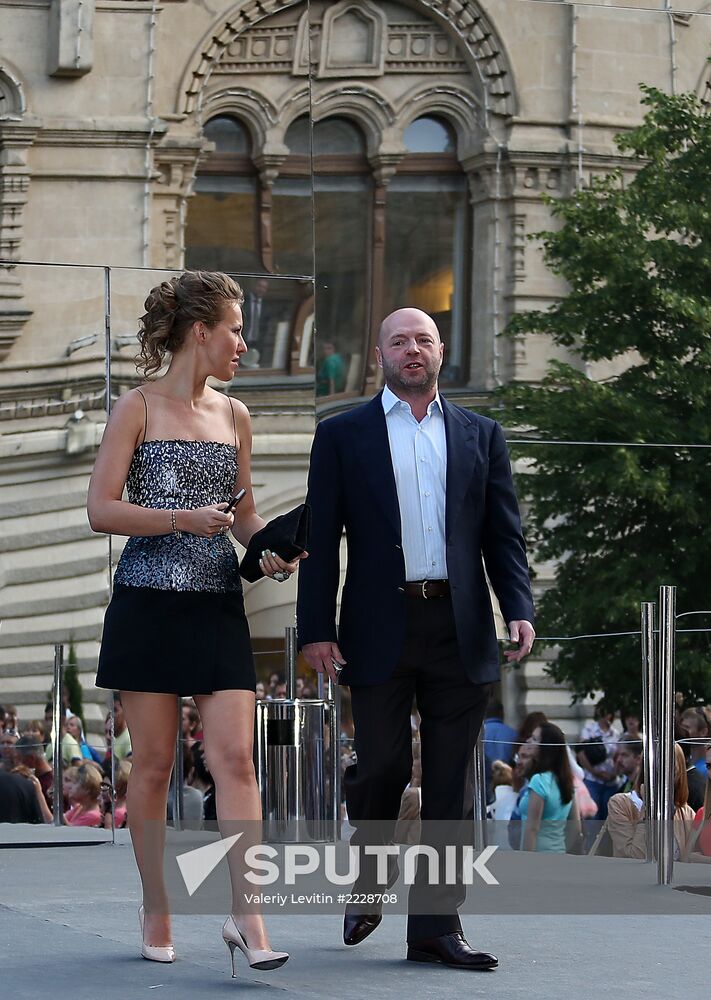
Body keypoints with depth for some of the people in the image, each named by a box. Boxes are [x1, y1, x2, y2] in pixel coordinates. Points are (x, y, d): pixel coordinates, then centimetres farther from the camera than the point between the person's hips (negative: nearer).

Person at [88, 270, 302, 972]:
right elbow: (101, 508, -7)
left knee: (235, 757, -8)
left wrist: (270, 549, 2)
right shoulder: (139, 408, -1)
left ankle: (245, 915, -11)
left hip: (218, 606, 4)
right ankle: (156, 913, 14)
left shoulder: (233, 416, 14)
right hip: (149, 603, -4)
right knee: (153, 764, 2)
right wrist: (183, 520, -18)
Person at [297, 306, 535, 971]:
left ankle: (436, 925, 6)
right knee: (381, 766, -2)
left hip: (461, 632, 2)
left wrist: (519, 610, -5)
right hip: (380, 631, -2)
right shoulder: (342, 435, 7)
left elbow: (504, 535, 10)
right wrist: (316, 629, -5)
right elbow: (321, 539, 3)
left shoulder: (480, 435, 13)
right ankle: (368, 883, 25)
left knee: (451, 782, 1)